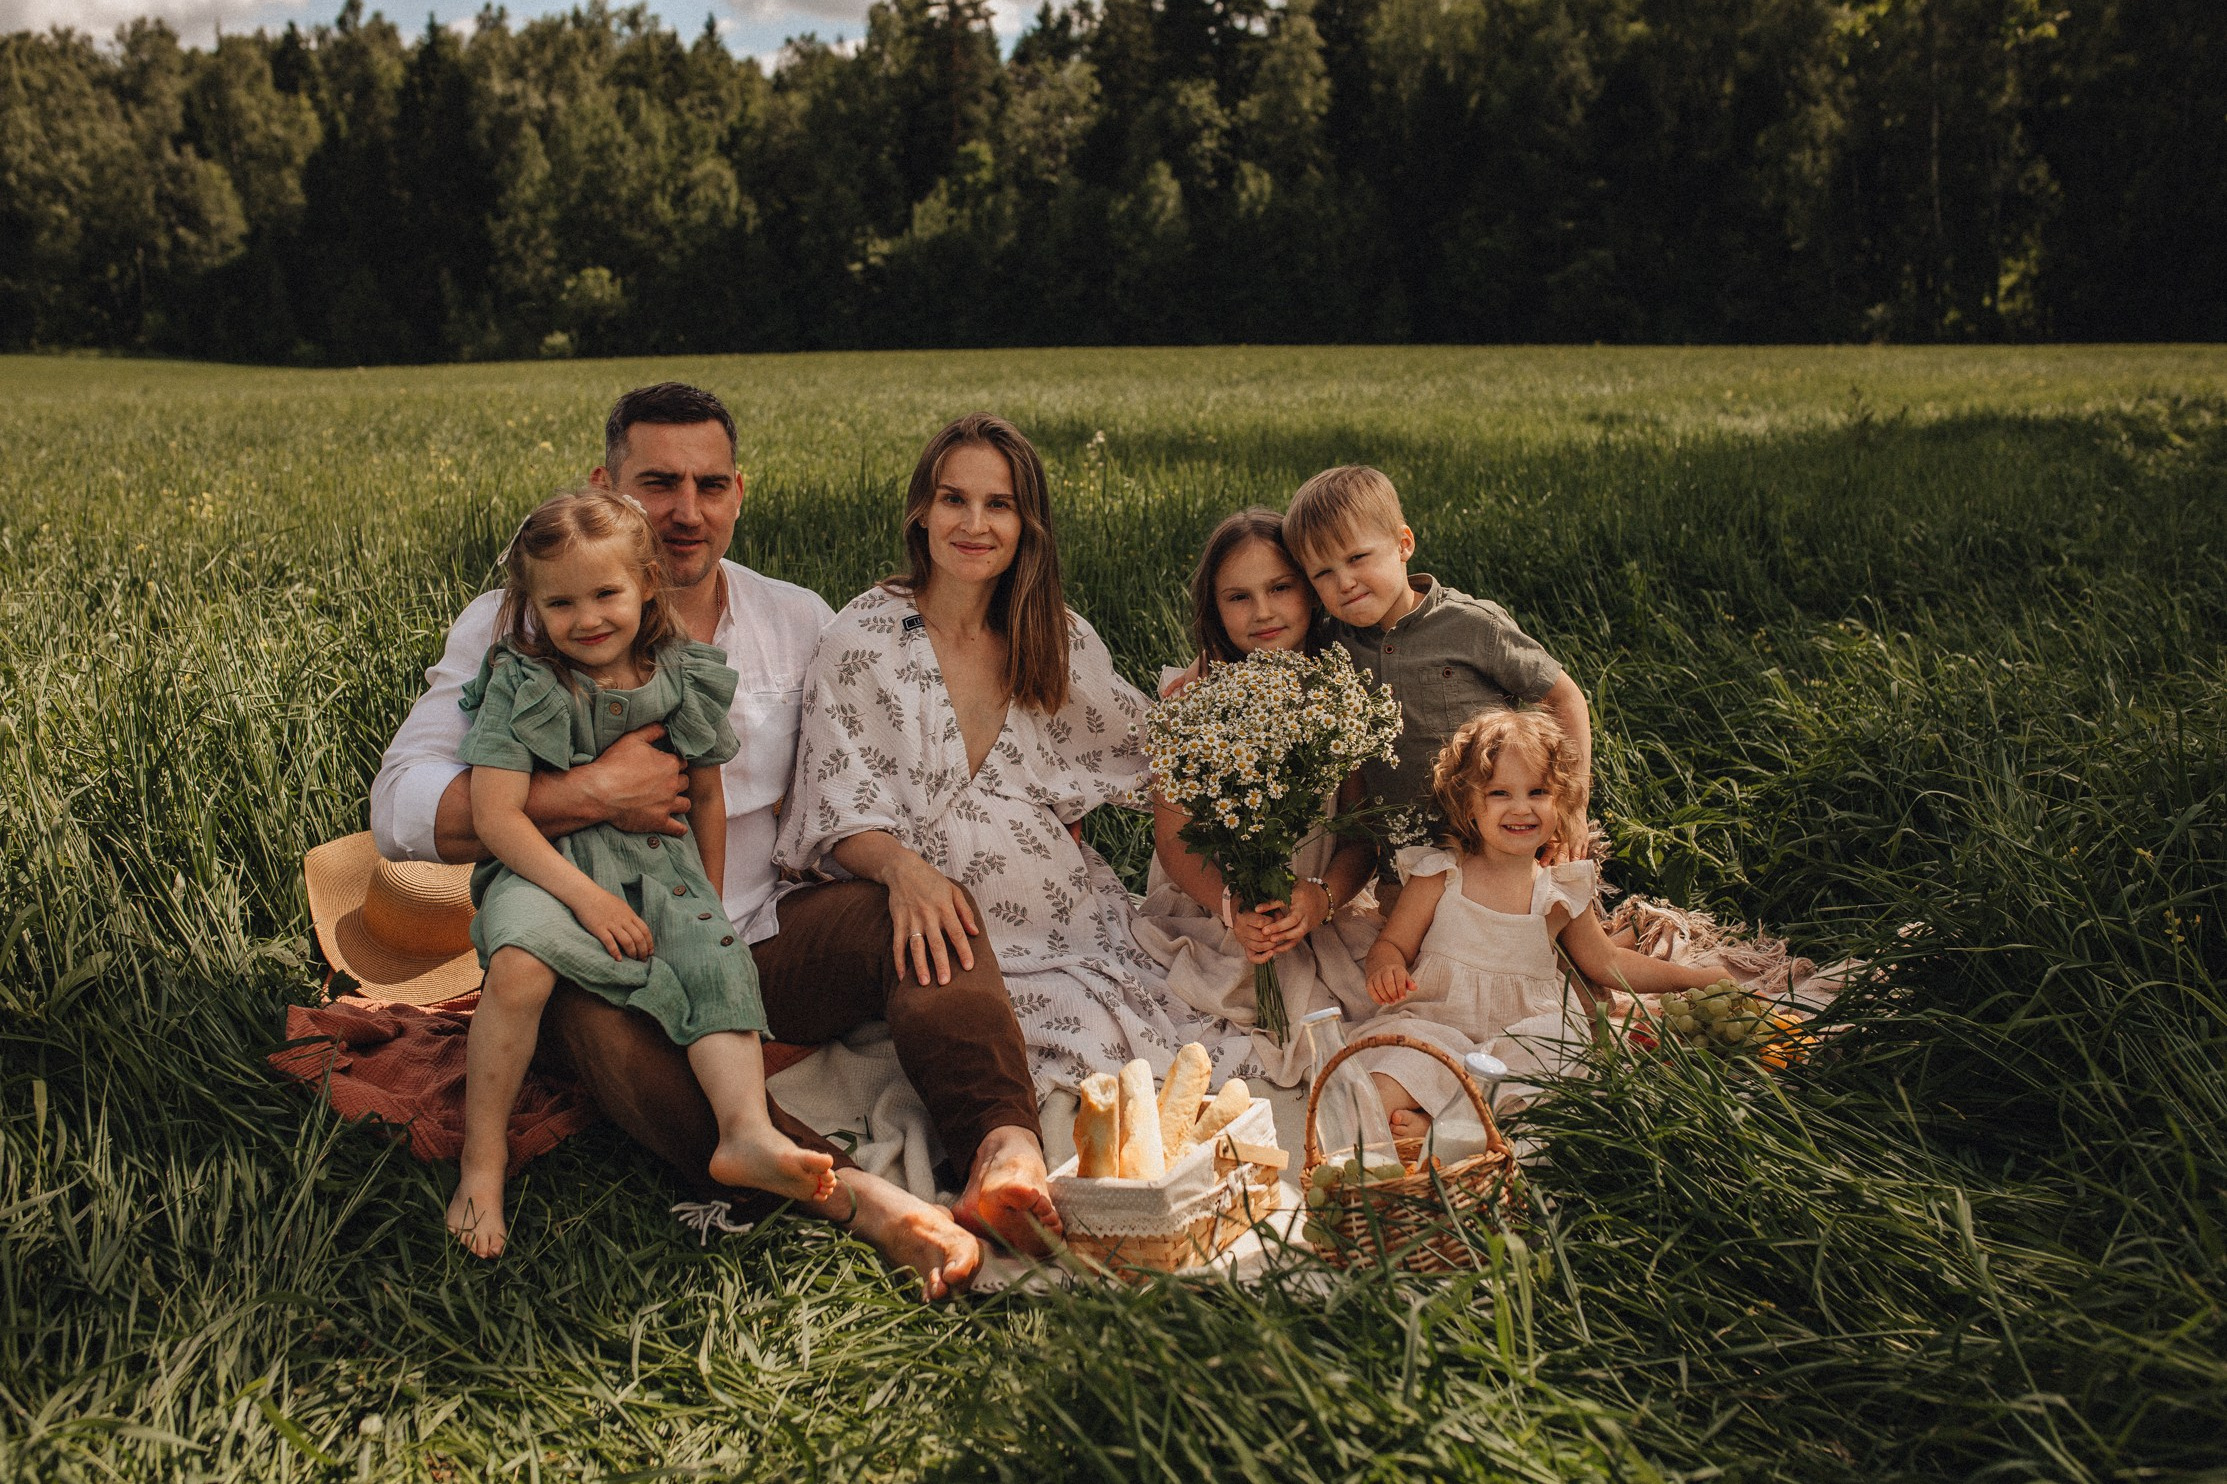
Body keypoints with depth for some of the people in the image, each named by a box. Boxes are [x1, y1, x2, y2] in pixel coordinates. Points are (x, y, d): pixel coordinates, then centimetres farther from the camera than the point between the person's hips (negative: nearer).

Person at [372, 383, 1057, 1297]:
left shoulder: (796, 621, 11)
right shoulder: (515, 627, -1)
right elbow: (403, 812, -12)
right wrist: (592, 793, -22)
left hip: (767, 942, 4)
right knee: (594, 1016, -37)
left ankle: (1004, 1147, -41)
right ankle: (851, 1196, -51)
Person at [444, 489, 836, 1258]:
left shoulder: (684, 678, 4)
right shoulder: (522, 684, -5)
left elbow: (707, 796, 17)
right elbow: (496, 815, -12)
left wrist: (708, 900, 17)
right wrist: (586, 897, -21)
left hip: (659, 868, 4)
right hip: (548, 868, -3)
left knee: (718, 964, -21)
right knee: (518, 966, -30)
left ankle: (747, 1128, -30)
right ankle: (482, 1155, -17)